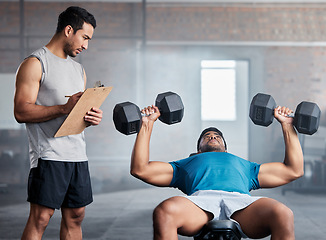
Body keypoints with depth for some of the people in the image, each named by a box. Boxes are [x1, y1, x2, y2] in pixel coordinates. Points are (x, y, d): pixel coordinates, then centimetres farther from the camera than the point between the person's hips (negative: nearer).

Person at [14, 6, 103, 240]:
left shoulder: (78, 69, 21)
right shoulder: (35, 63, -4)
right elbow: (22, 111, -13)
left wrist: (92, 117, 1)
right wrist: (64, 108, -22)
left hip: (78, 155, 8)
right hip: (49, 156, -8)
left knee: (75, 216, 8)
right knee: (40, 218, -9)